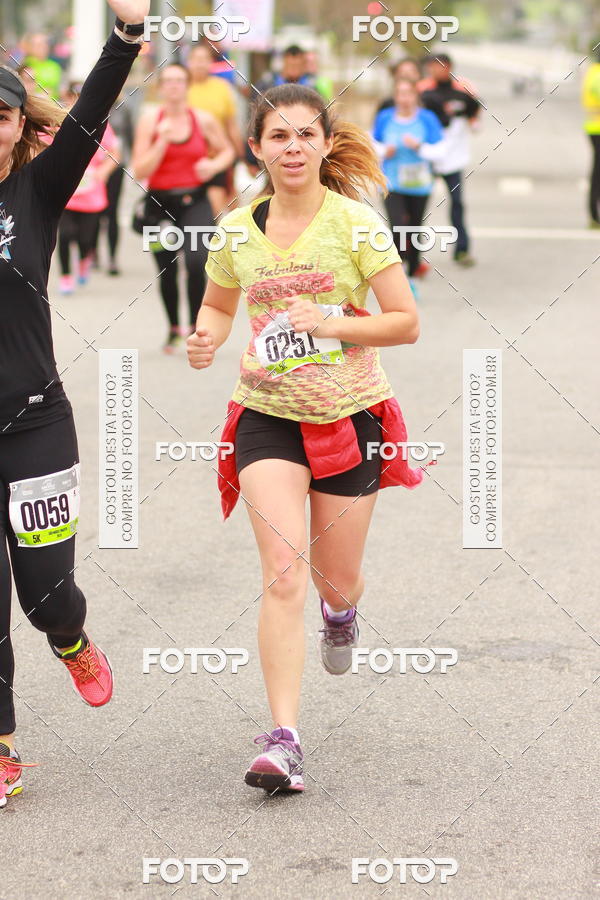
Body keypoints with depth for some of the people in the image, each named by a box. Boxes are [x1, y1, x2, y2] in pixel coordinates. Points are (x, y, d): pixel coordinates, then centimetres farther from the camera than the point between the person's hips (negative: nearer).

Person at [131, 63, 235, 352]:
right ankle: (174, 328, 33)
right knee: (167, 271, 10)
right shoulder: (150, 120, -3)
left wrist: (214, 165, -5)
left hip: (195, 201, -1)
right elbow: (140, 171, -8)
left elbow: (226, 150, 16)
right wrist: (162, 141, -18)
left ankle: (195, 325, -7)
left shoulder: (204, 120, -1)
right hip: (160, 204, 1)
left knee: (196, 261, -23)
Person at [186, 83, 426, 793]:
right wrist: (206, 340, -4)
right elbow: (217, 306, 18)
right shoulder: (236, 230, 0)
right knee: (283, 575, -15)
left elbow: (406, 323, -7)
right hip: (266, 415, 1)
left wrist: (332, 324, -22)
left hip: (349, 415, -1)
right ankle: (283, 741, -15)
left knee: (336, 580, 11)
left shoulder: (355, 223, -8)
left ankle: (340, 609, 52)